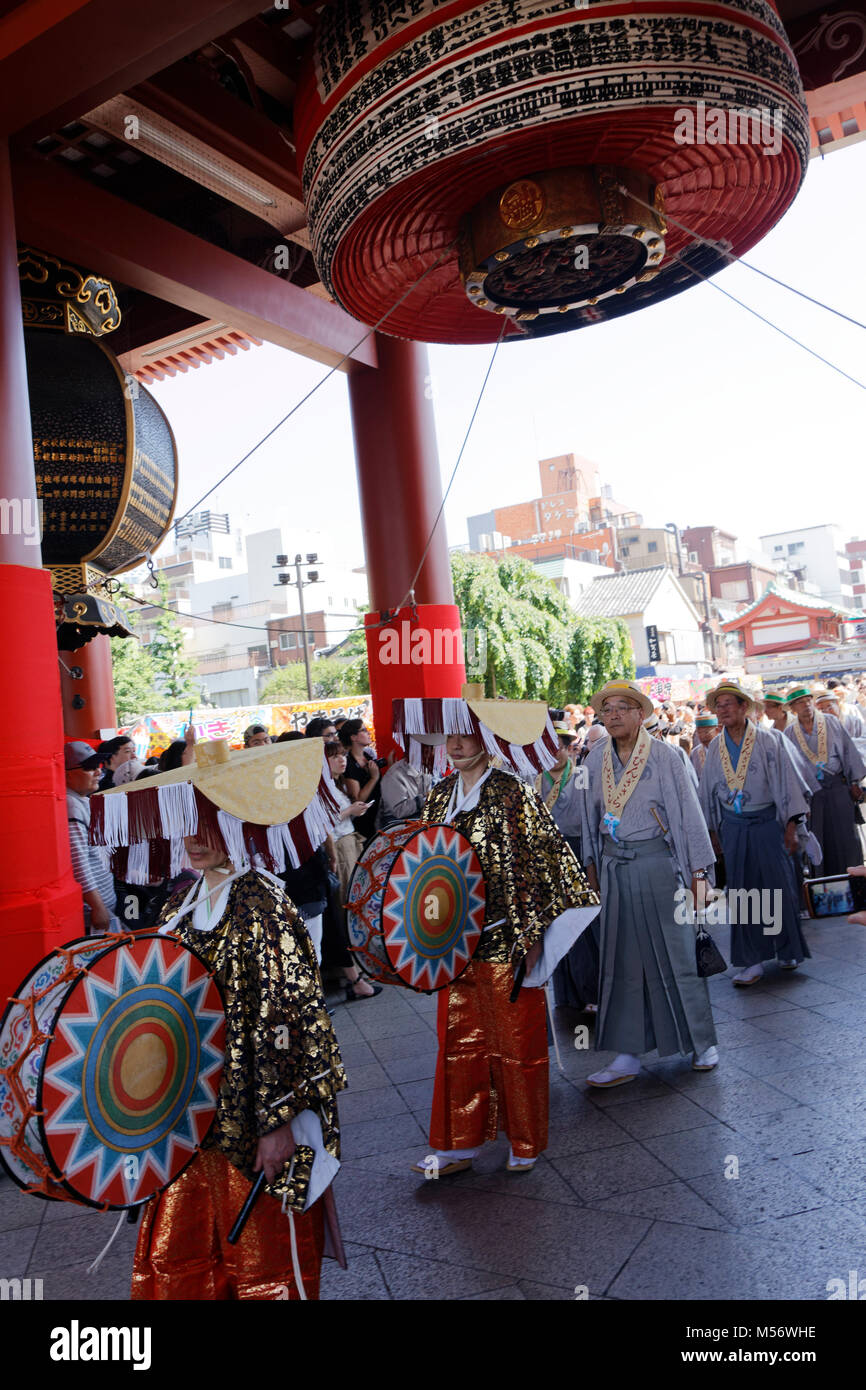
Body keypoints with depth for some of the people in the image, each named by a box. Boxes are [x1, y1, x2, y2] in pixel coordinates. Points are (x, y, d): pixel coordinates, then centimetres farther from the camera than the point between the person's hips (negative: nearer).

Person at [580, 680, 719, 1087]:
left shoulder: (663, 756, -6)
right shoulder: (595, 760, 5)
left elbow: (688, 812, -5)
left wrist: (698, 869, -6)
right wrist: (592, 865, 13)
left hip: (658, 861, -4)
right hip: (615, 866, 4)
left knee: (676, 950, 3)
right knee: (621, 957, 6)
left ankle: (702, 1042, 22)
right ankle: (627, 1056, 13)